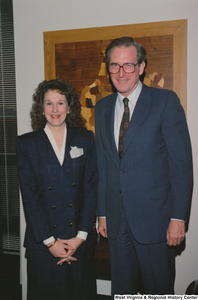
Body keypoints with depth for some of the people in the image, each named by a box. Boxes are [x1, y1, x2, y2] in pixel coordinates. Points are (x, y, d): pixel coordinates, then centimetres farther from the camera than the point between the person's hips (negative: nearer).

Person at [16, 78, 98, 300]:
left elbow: (91, 188, -1)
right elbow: (29, 196, -5)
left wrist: (81, 236, -8)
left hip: (80, 239, 1)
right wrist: (49, 241, -9)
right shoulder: (26, 143, -1)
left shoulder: (85, 139, 3)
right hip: (42, 241, -1)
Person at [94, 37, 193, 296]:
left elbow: (181, 162, -9)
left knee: (159, 290, 10)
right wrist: (102, 213, 10)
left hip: (154, 217, -4)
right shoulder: (102, 108, 9)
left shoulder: (166, 101, -7)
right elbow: (102, 165, 12)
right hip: (117, 219, 5)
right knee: (121, 289, 17)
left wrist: (178, 218, -13)